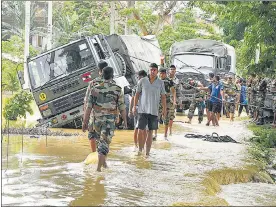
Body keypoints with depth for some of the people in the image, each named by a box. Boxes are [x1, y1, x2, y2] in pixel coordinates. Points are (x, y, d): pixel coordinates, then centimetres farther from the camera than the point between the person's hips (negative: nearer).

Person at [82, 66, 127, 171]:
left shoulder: (95, 89, -2)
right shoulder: (118, 90, -6)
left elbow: (89, 107, -5)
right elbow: (122, 108, -2)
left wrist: (85, 122, -1)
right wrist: (125, 121, 11)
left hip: (97, 120, 3)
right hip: (110, 121, -3)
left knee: (100, 140, 24)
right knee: (104, 143, -3)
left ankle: (103, 161, 33)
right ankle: (99, 167, -13)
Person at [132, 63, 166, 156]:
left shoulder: (160, 83, 3)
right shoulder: (142, 81, 1)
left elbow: (163, 97, 6)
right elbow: (137, 94, 6)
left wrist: (164, 109, 1)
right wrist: (134, 106, 0)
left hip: (154, 111, 1)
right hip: (143, 110, -1)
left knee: (150, 132, 4)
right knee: (140, 131, -5)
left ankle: (147, 152, 10)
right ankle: (140, 149, 12)